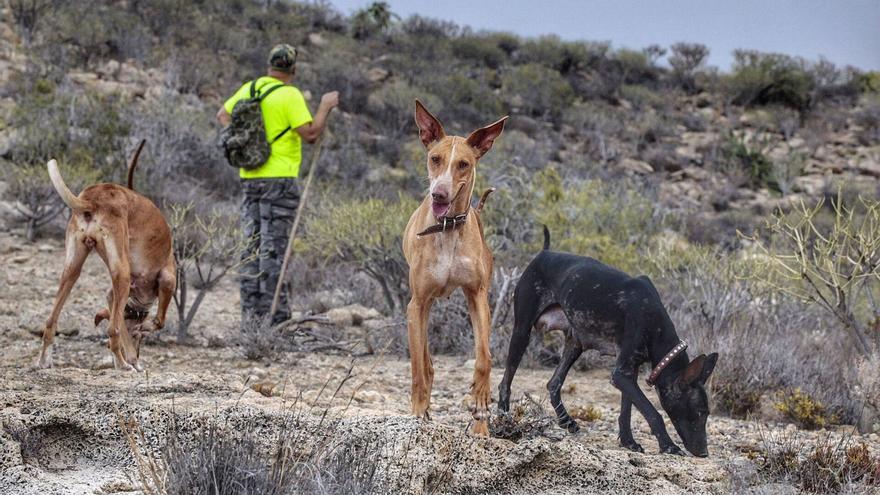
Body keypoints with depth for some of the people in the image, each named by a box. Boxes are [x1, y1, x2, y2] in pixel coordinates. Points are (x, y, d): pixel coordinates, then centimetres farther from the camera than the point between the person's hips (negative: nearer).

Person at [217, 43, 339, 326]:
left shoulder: (249, 89, 10)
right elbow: (311, 135, -17)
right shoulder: (290, 95, -12)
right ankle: (274, 316, -6)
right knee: (274, 248, -6)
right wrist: (326, 106, -4)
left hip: (250, 178, 7)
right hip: (279, 178, -7)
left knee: (253, 246, 10)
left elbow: (223, 115, 23)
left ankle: (251, 313, 10)